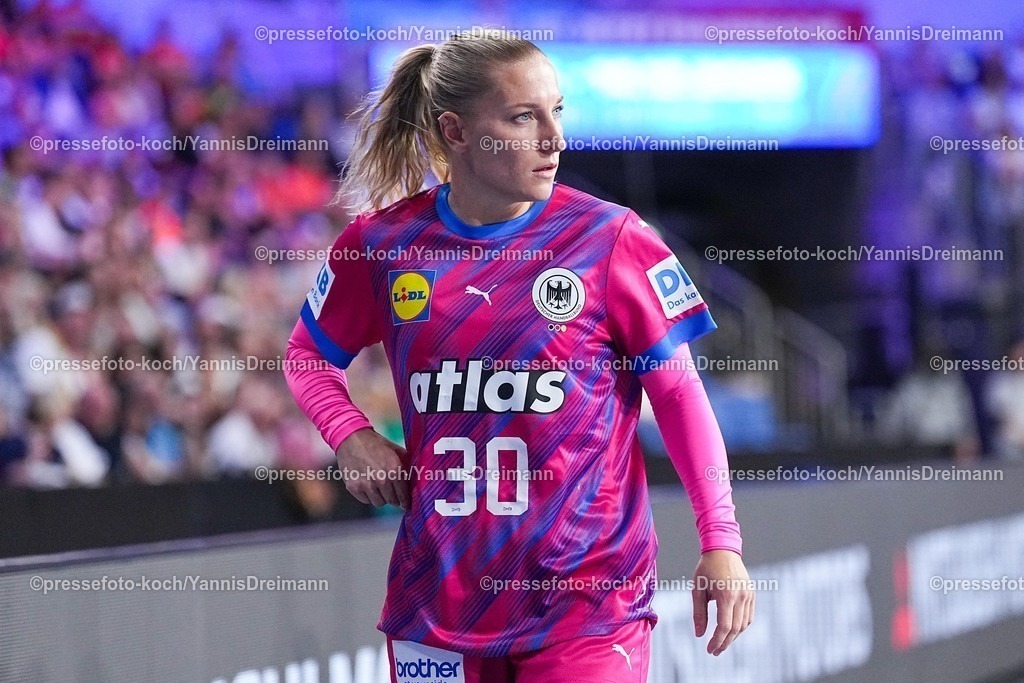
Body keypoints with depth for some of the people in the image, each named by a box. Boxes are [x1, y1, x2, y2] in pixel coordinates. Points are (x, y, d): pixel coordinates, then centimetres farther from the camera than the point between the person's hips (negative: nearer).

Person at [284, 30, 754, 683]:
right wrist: (352, 438, -2)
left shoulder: (612, 238, -5)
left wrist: (721, 540, -8)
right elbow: (308, 354, 17)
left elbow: (678, 390, -2)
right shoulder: (382, 243, 1)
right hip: (438, 597, 3)